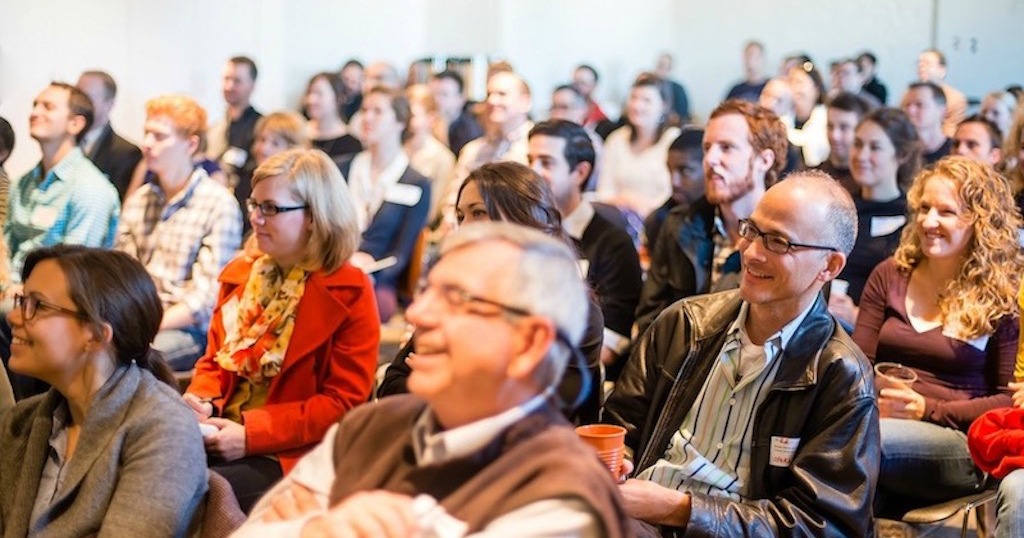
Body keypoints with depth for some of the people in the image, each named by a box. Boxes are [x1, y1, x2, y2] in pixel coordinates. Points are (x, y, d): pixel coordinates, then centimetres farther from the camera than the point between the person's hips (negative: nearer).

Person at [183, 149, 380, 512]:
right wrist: (201, 400, -5)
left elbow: (343, 403, -11)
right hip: (219, 436, 6)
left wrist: (251, 434, -18)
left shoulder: (349, 291, -6)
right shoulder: (242, 272, 13)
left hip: (289, 456, -6)